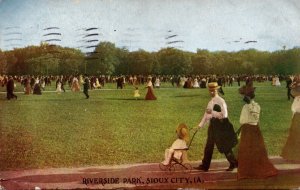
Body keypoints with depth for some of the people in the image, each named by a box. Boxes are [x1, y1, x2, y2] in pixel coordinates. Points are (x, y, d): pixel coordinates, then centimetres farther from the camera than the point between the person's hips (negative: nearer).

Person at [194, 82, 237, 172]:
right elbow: (207, 114, 18)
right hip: (212, 124, 8)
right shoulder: (211, 102, 12)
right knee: (209, 146, 10)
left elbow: (224, 115, -20)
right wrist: (200, 125, 16)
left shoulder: (221, 101, -13)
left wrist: (212, 112, -21)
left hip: (220, 125, -8)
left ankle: (233, 163, 18)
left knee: (225, 147, 1)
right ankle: (205, 166, 16)